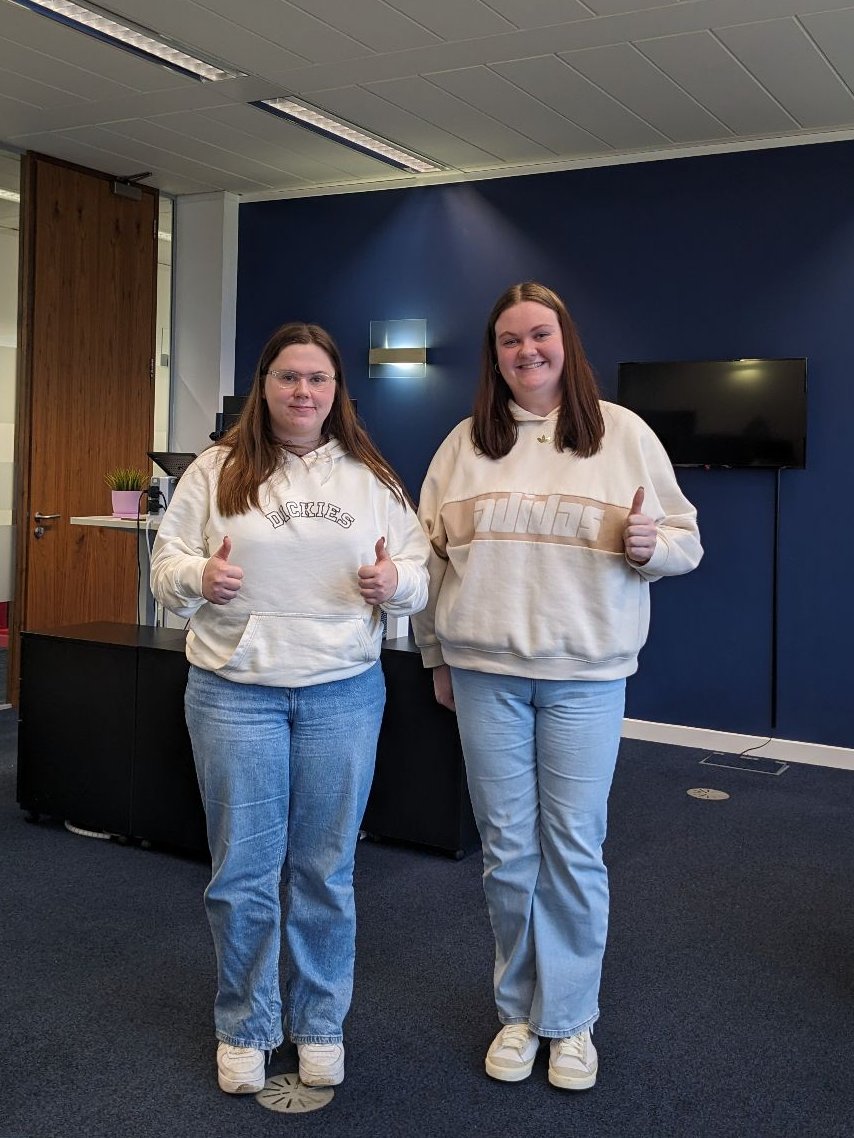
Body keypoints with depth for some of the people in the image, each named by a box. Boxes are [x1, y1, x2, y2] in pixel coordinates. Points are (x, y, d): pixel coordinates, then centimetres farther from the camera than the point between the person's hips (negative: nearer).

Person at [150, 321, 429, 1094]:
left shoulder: (372, 477, 6)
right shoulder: (217, 470, 3)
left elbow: (421, 567, 7)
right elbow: (166, 560, 4)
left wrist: (396, 581, -15)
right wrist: (198, 576, -17)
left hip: (345, 693, 1)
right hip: (234, 691, -1)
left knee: (327, 870, 11)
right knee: (242, 871, 7)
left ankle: (321, 1025, 29)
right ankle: (244, 1029, 26)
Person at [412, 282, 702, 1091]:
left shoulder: (624, 434, 2)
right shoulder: (465, 443, 7)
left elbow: (685, 539, 5)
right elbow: (432, 552, 10)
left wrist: (651, 545, -17)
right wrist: (436, 656, 10)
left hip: (586, 672, -1)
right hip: (485, 670, 2)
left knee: (574, 849, 3)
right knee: (506, 849, 8)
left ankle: (569, 1019, 21)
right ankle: (519, 1010, 26)